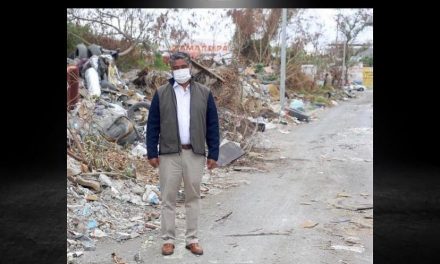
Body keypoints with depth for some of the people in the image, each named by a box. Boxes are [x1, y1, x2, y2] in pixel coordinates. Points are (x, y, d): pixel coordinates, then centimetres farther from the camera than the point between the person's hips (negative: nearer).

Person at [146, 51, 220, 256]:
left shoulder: (204, 93, 5)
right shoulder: (161, 94, 3)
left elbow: (212, 125, 5)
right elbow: (153, 125, 3)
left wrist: (213, 154, 0)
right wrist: (152, 152, -3)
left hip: (195, 154, 1)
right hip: (169, 153, -1)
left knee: (193, 197, 8)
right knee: (168, 198, 4)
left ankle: (192, 239, 18)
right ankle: (168, 239, 15)